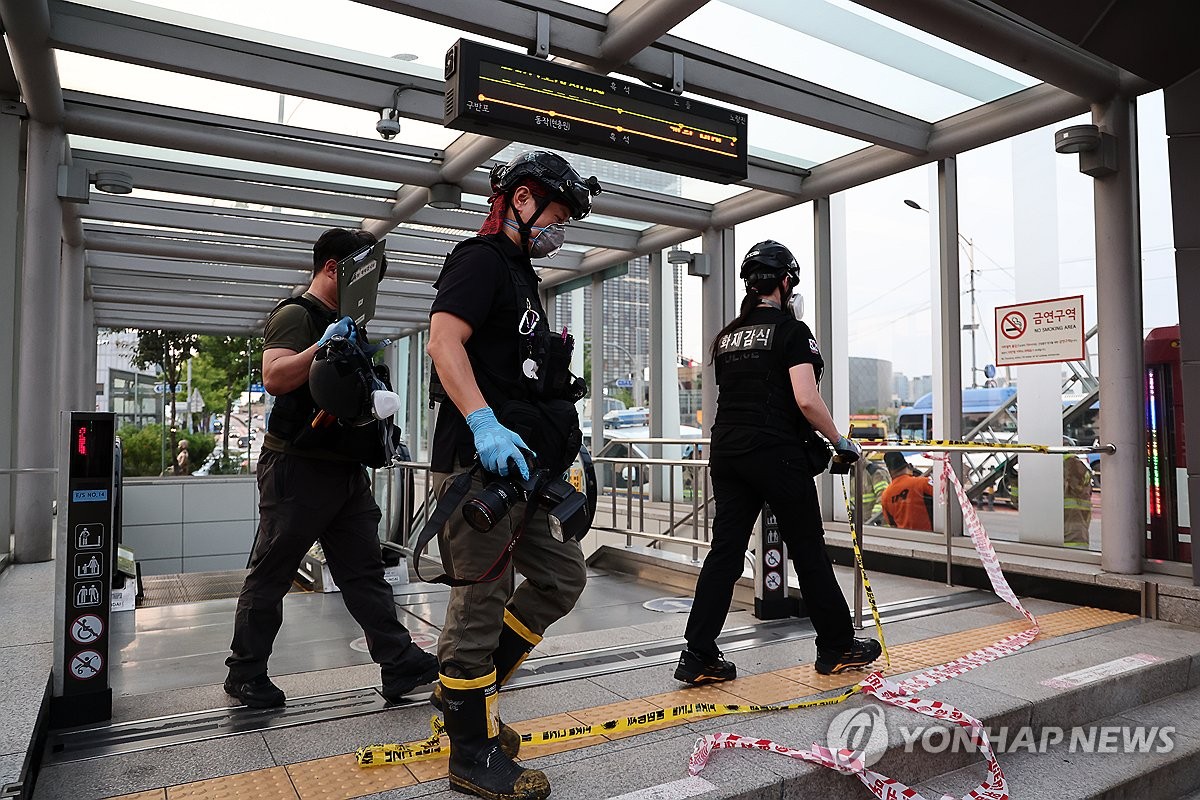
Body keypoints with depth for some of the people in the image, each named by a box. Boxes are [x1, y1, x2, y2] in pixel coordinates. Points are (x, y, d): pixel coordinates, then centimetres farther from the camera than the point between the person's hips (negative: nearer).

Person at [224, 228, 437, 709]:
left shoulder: (343, 324, 21)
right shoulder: (296, 315, -7)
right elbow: (274, 377, -22)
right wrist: (323, 346, -30)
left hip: (345, 469, 9)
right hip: (297, 469, -9)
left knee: (365, 571, 6)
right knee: (270, 577, 5)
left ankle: (400, 664, 7)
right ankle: (245, 674, 19)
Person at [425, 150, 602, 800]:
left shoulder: (521, 276, 24)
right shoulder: (481, 259, -6)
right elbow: (444, 340, -21)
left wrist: (557, 442, 25)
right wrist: (484, 424, -31)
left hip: (518, 464, 10)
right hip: (477, 460, -10)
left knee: (561, 575, 14)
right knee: (482, 600, -4)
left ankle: (466, 689, 26)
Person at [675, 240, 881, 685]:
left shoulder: (727, 337, 15)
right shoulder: (792, 330, -5)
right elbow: (806, 400, -16)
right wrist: (840, 443, -2)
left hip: (726, 452, 6)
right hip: (776, 454, -6)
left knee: (725, 551, 6)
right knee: (808, 550, 7)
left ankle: (697, 657, 6)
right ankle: (837, 648, 22)